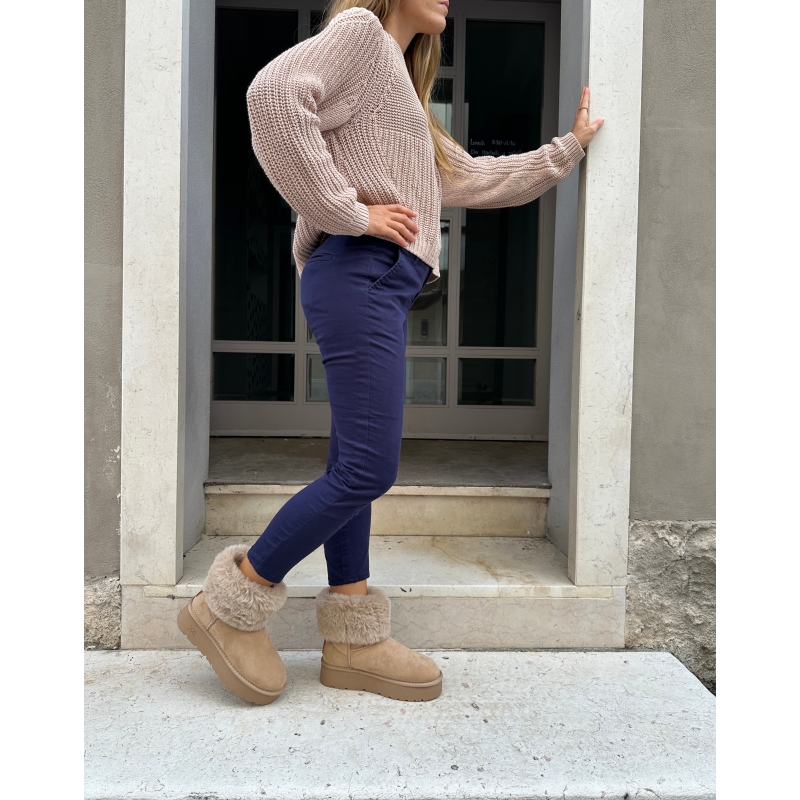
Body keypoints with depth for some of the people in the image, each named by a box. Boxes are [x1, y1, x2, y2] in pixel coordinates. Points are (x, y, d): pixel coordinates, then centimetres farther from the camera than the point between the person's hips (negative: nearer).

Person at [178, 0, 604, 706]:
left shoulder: (399, 81, 32)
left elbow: (470, 179, 30)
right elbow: (274, 93, -16)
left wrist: (569, 147, 32)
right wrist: (349, 211, -15)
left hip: (382, 285, 10)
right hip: (360, 274, -10)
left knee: (356, 469, 6)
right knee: (367, 470, -11)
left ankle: (353, 641, 14)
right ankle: (228, 605, 4)